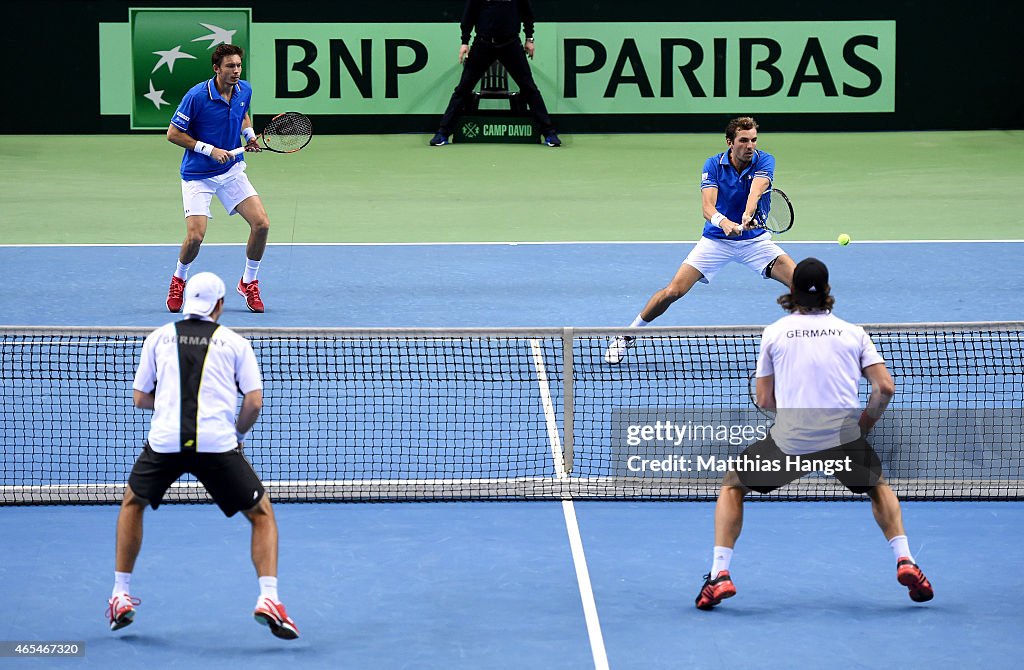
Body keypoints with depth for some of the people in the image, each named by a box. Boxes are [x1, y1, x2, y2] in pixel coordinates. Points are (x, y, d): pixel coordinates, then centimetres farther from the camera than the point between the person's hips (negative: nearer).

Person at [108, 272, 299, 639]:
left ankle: (121, 596, 26)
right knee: (262, 514, 15)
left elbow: (140, 398, 17)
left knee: (132, 503, 29)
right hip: (217, 444, -1)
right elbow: (254, 401, 3)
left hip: (165, 441, 2)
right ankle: (268, 598, -4)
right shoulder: (235, 343, 11)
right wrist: (238, 432, 21)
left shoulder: (159, 338, 15)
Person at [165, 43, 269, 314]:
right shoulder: (197, 96, -20)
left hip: (231, 170, 5)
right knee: (195, 236, -16)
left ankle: (249, 282, 12)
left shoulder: (244, 90, -2)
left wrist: (250, 134, 1)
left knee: (261, 223, -10)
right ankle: (179, 280, 17)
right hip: (198, 175, -5)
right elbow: (173, 134, -13)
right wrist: (209, 149, -19)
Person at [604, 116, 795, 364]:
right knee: (673, 291, -11)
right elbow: (708, 207, -26)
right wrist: (723, 222, -49)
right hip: (716, 240, -1)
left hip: (755, 239, 1)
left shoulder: (764, 161, -13)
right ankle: (626, 336, 7)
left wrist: (748, 215, -54)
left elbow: (756, 190, -33)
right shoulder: (714, 165, -13)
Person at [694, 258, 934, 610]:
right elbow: (885, 388, 3)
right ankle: (905, 562, 13)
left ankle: (719, 575, 5)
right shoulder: (853, 332, 11)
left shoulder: (774, 332, 10)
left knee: (732, 488, 21)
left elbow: (764, 401, 12)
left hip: (789, 437, -1)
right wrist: (863, 427, 16)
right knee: (879, 487, 32)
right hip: (844, 438, 1)